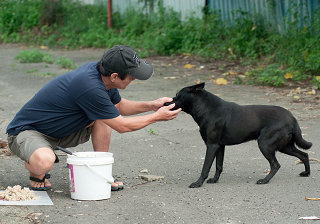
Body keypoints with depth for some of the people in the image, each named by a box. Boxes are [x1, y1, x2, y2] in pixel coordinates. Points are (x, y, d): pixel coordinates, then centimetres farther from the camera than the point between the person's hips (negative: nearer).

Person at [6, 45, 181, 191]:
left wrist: (151, 105, 3)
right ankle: (36, 171, -2)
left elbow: (119, 105, 16)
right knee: (44, 162, -40)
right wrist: (157, 117, -11)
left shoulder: (98, 70, -5)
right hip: (27, 131, -9)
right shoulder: (90, 87, -33)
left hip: (60, 130, 9)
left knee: (103, 115, -6)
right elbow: (121, 126, -21)